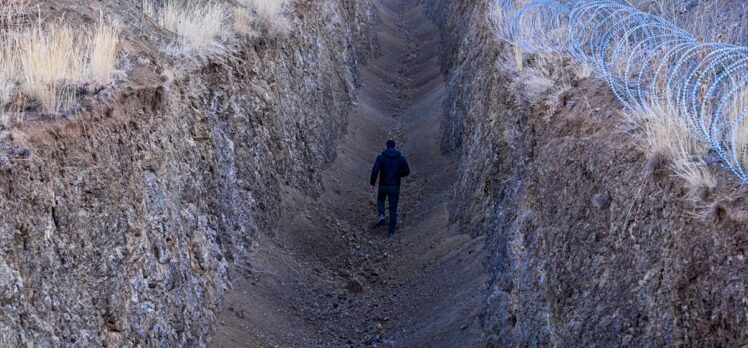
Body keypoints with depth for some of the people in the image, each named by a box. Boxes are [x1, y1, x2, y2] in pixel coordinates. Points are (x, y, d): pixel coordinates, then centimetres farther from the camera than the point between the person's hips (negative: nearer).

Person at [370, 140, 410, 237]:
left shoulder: (381, 157, -8)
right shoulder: (401, 158, -3)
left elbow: (375, 171, -17)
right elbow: (407, 171, 3)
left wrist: (373, 183, -3)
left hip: (383, 185, 0)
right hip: (395, 187, 0)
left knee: (380, 200, 30)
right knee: (393, 209, 11)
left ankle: (381, 216, 4)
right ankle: (391, 231, 11)